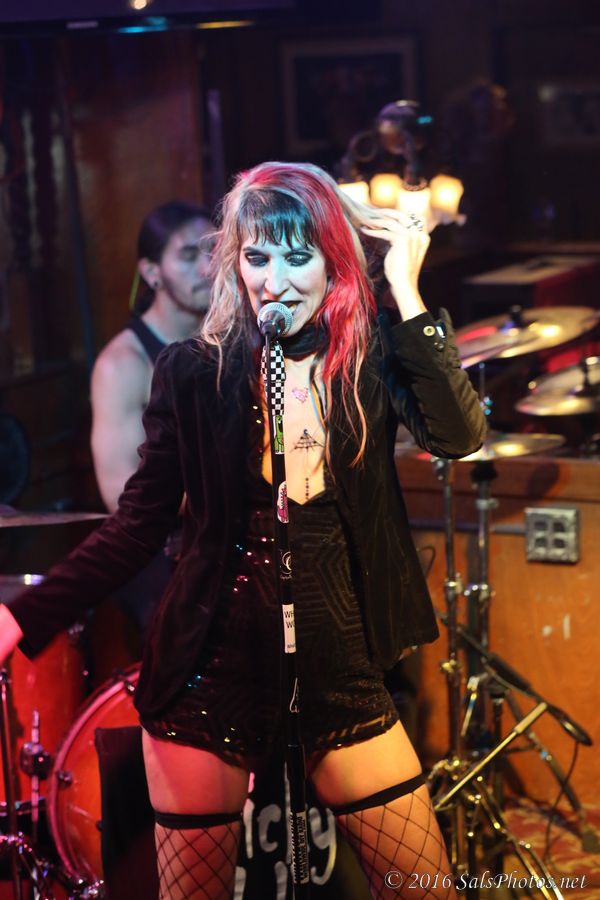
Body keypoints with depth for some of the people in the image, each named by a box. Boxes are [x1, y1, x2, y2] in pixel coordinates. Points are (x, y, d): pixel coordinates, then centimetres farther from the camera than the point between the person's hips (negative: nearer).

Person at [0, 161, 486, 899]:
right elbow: (136, 527, -2)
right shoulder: (193, 373, -3)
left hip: (339, 670, 1)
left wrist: (406, 291, -16)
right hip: (212, 673, -1)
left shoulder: (370, 364, 0)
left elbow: (458, 436, -18)